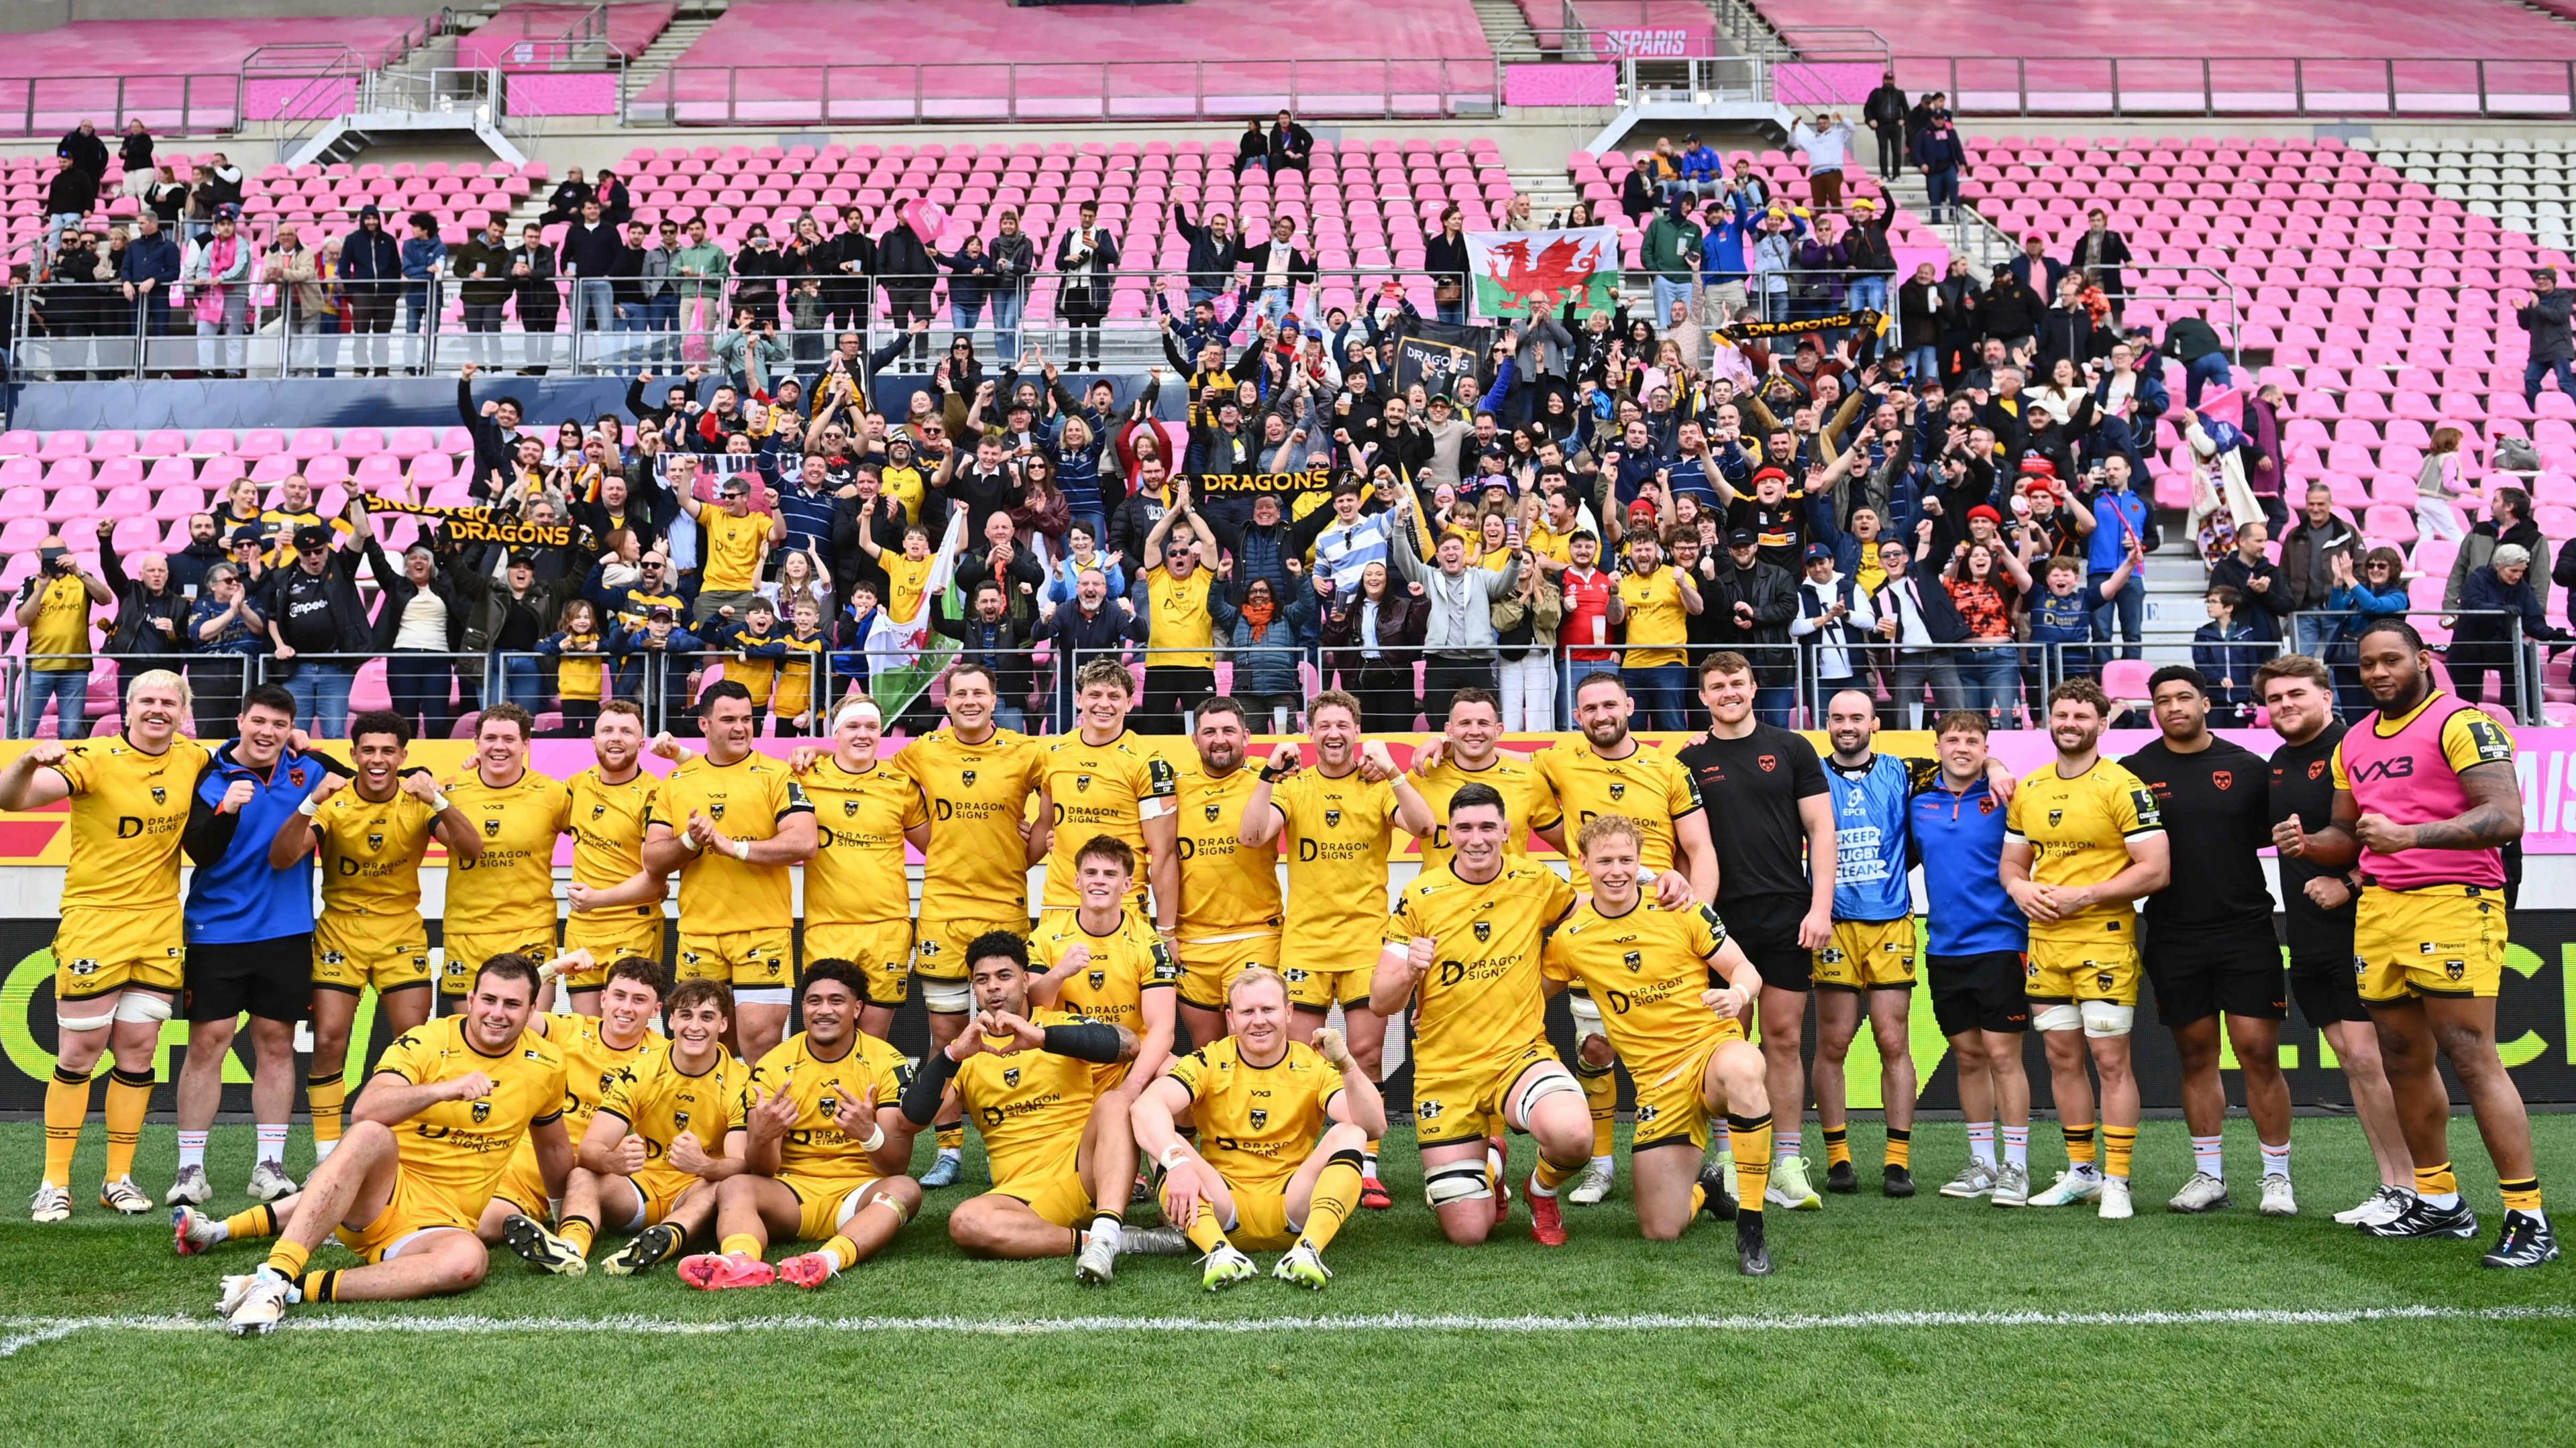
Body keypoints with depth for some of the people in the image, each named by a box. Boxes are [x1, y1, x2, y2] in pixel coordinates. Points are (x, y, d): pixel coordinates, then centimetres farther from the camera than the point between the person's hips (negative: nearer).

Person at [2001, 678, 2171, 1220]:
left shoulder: (2122, 787, -8)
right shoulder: (2027, 790, 11)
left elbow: (2156, 870, -13)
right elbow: (2012, 862, 20)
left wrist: (2085, 895, -17)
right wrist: (2020, 888, -3)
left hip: (2106, 941, -6)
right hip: (2046, 941, 6)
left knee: (2112, 1059, -4)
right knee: (2062, 1058, 11)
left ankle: (2117, 1181, 3)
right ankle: (2081, 1171, 23)